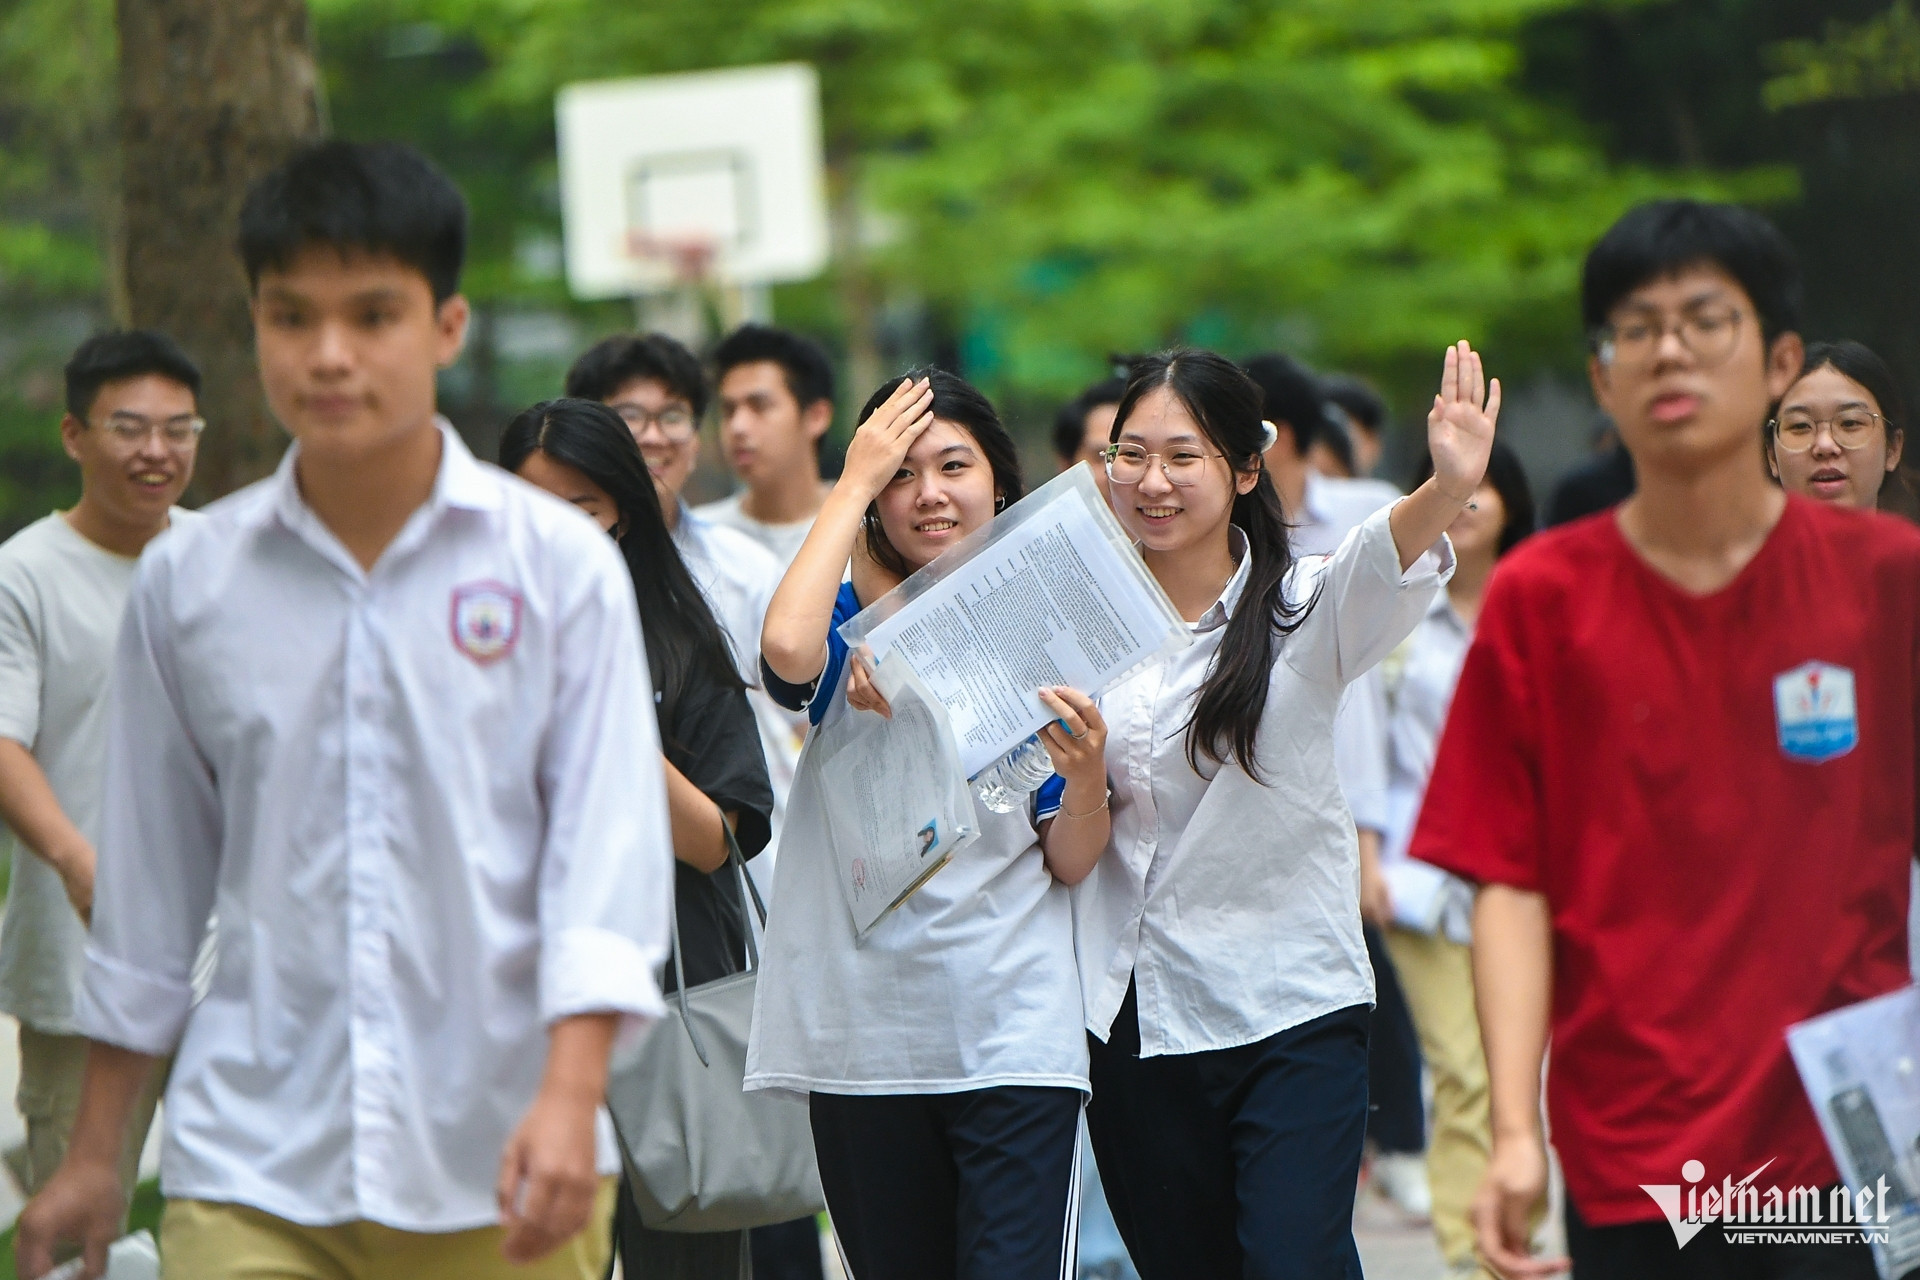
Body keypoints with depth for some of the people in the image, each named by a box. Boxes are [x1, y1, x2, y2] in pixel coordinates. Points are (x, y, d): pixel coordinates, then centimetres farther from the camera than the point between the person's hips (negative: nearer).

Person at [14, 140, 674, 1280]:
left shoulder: (560, 563, 0)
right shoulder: (187, 580, 6)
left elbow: (608, 834, -3)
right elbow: (152, 877, 14)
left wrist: (571, 1096, -17)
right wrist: (96, 1155, 16)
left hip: (501, 1166, -1)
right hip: (250, 1175, 1)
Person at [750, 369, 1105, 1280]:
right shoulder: (850, 625, 4)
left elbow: (1070, 864, 6)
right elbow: (785, 650, -23)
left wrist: (1087, 772, -17)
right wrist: (855, 482, -11)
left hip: (1014, 1037, -1)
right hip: (863, 1028, 1)